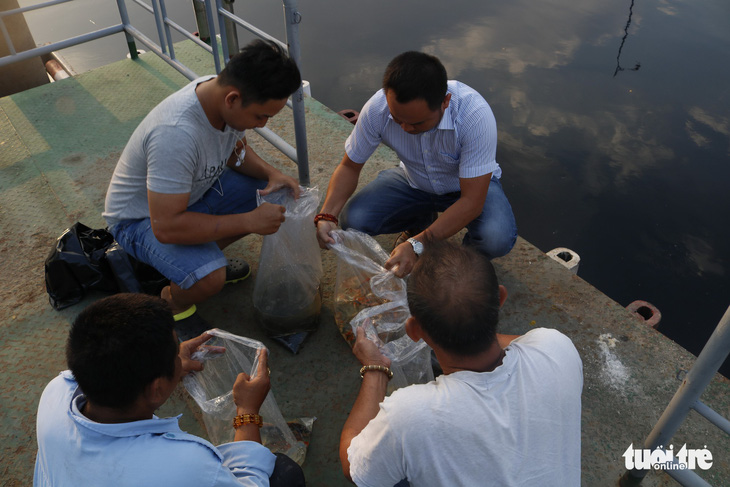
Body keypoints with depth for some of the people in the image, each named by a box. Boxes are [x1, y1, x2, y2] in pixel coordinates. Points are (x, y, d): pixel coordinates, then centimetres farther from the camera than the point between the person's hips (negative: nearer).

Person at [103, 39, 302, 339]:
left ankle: (206, 256, 14)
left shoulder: (224, 93, -15)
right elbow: (166, 227, -39)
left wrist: (270, 173, -16)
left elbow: (236, 152, 5)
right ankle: (173, 303, 4)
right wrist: (248, 221, -34)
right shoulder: (176, 134, -41)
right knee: (208, 278, -33)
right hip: (142, 217, -8)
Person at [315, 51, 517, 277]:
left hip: (469, 184, -3)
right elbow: (350, 166, -12)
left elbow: (472, 201, -34)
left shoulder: (475, 114, -37)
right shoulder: (377, 108, -27)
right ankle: (421, 220, 12)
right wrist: (326, 216, -29)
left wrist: (417, 245, -42)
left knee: (497, 239, -32)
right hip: (414, 181, 3)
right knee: (353, 220, -19)